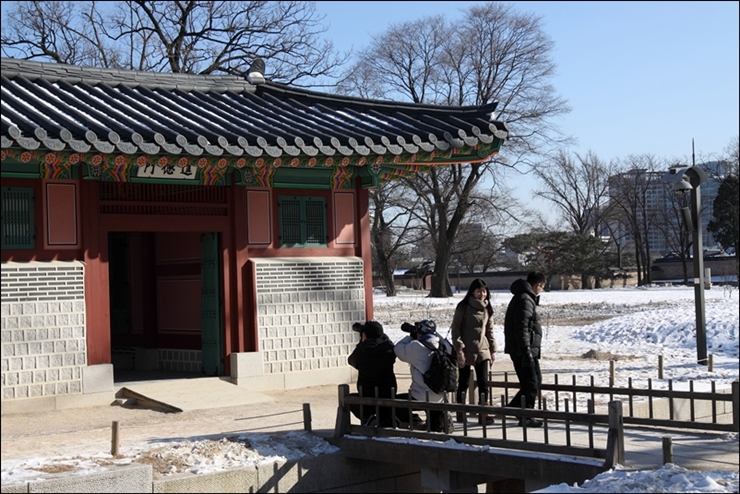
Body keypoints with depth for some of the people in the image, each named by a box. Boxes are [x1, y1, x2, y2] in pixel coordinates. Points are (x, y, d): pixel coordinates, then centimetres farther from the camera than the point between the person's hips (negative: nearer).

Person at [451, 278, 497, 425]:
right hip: (465, 351, -4)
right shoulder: (463, 307, -5)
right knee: (463, 382, 5)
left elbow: (490, 330, 16)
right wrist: (459, 349, -13)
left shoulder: (487, 309, 10)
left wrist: (493, 349, 12)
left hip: (482, 350, 4)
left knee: (484, 382, -3)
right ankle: (460, 412, 16)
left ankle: (483, 414, 0)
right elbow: (455, 328, -7)